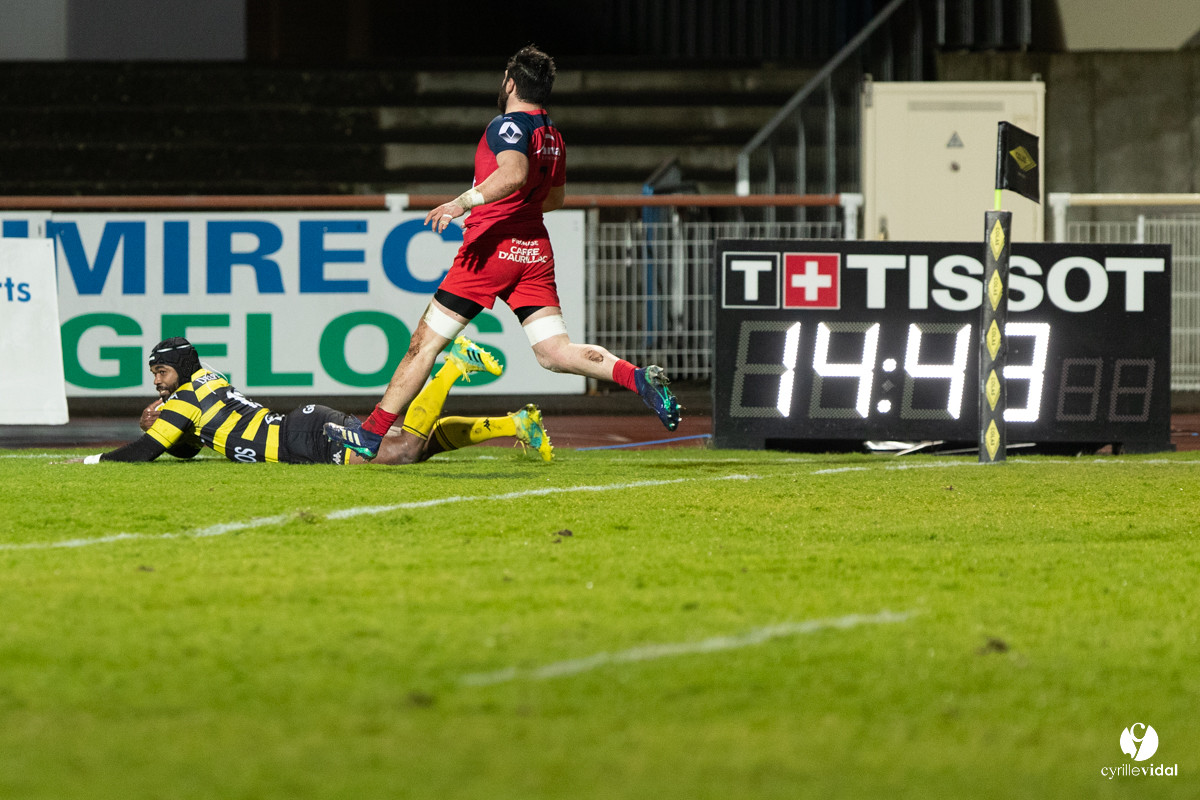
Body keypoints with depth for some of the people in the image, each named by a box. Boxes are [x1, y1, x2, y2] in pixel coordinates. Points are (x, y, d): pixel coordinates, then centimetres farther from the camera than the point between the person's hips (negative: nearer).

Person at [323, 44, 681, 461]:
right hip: (536, 252, 7)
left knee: (425, 341, 0)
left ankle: (373, 432, 2)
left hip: (492, 249, -7)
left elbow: (514, 173, -28)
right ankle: (638, 377, -24)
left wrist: (465, 201, -33)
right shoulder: (553, 136, 17)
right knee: (556, 353, -2)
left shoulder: (508, 125, -8)